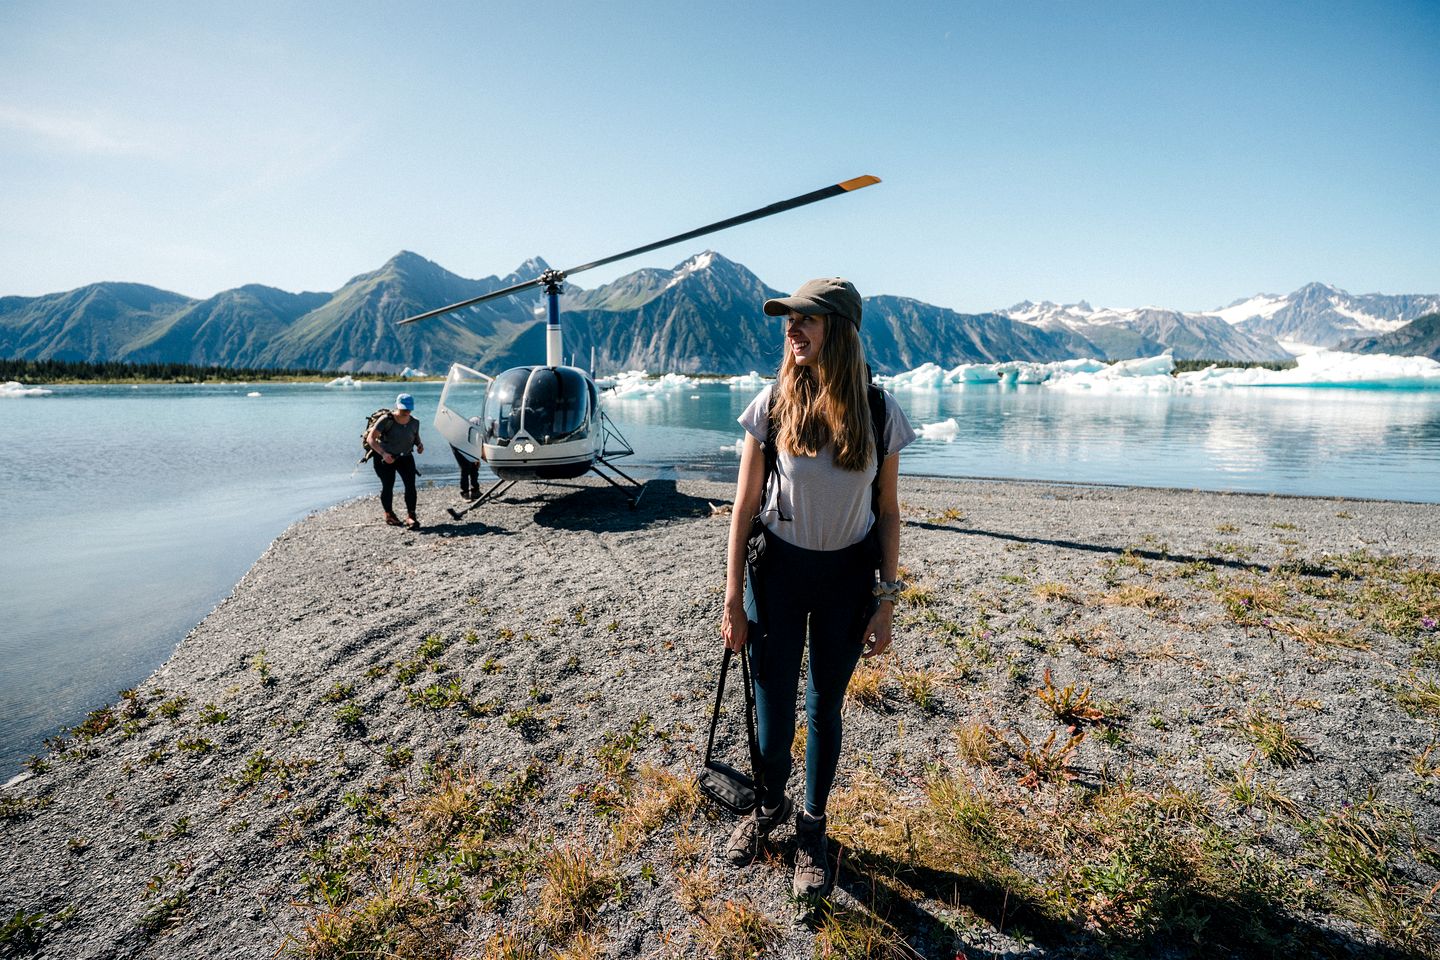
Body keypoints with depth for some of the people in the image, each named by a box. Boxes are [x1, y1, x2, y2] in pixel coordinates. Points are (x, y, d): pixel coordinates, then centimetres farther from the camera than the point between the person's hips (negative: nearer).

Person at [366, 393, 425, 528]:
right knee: (388, 485, -1)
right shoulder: (386, 420, -18)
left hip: (405, 457, 3)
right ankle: (388, 514, 23)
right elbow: (370, 439, -21)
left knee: (410, 484, -12)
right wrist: (383, 453, -34)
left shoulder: (414, 422, -3)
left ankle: (410, 516, -10)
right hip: (384, 457, -3)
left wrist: (419, 444, -6)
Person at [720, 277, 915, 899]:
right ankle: (770, 806, 40)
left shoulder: (879, 412, -8)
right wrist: (733, 601, -5)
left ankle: (812, 826, 40)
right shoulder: (773, 404, -10)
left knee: (825, 706, 14)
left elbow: (887, 512, 0)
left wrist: (886, 600, -1)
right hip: (779, 568, 0)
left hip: (848, 575, 1)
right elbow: (745, 506, -6)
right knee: (773, 714, 6)